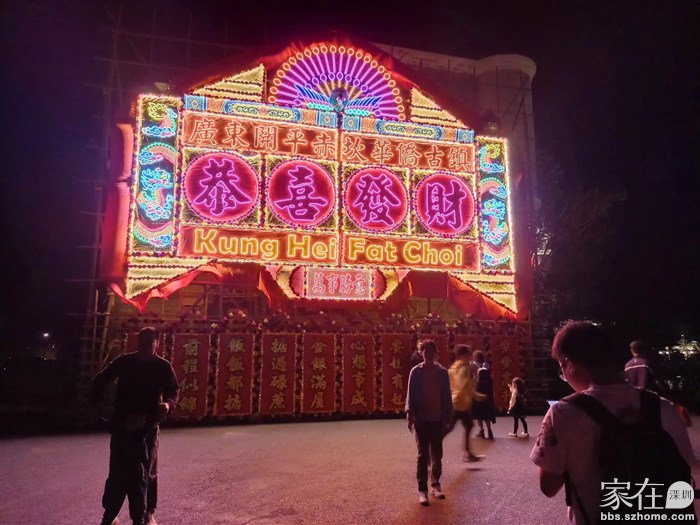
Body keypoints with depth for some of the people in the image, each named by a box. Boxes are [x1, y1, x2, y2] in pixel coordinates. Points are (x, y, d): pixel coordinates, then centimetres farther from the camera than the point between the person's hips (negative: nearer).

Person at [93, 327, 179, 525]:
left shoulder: (163, 366, -4)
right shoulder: (124, 361, 0)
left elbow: (173, 392, -3)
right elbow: (100, 381, 11)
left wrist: (168, 404, -24)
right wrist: (99, 402, 1)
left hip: (148, 426, -1)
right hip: (122, 425, 1)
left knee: (147, 473, 7)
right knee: (117, 471, 6)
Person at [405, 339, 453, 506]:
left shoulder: (442, 372, 2)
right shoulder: (416, 372, -4)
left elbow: (446, 396, 5)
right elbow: (411, 394, -3)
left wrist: (447, 416, 3)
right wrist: (410, 414, -10)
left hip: (438, 419, 2)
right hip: (422, 419, -2)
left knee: (437, 455, 11)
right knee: (423, 456, 1)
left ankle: (435, 485, 26)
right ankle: (422, 490, 7)